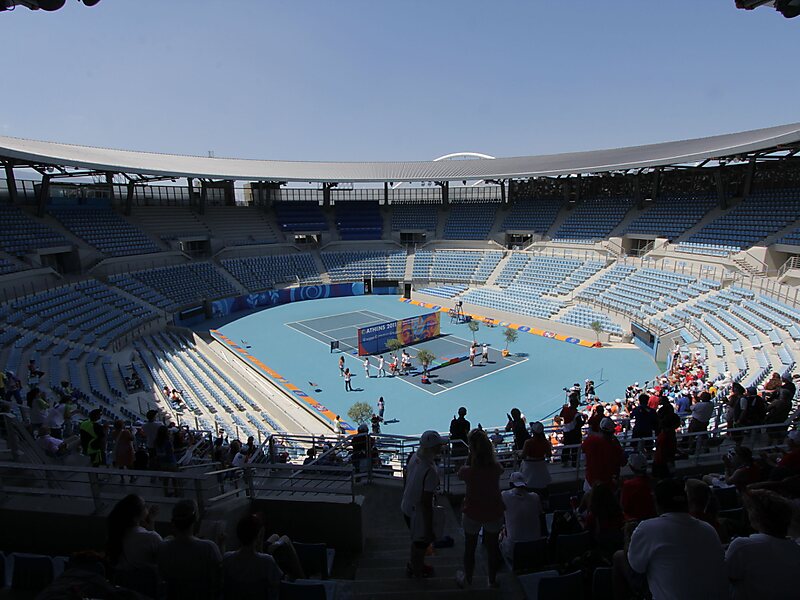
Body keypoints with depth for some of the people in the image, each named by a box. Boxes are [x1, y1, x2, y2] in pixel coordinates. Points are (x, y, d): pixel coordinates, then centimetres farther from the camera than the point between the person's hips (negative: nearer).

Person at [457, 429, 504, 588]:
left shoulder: (468, 471, -27)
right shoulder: (496, 468, -21)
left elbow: (460, 474, -3)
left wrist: (470, 457, -10)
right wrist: (487, 449, -4)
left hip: (472, 514, -1)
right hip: (494, 513, 2)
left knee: (470, 548, 21)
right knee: (493, 547, 23)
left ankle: (467, 580, 42)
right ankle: (492, 580, 42)